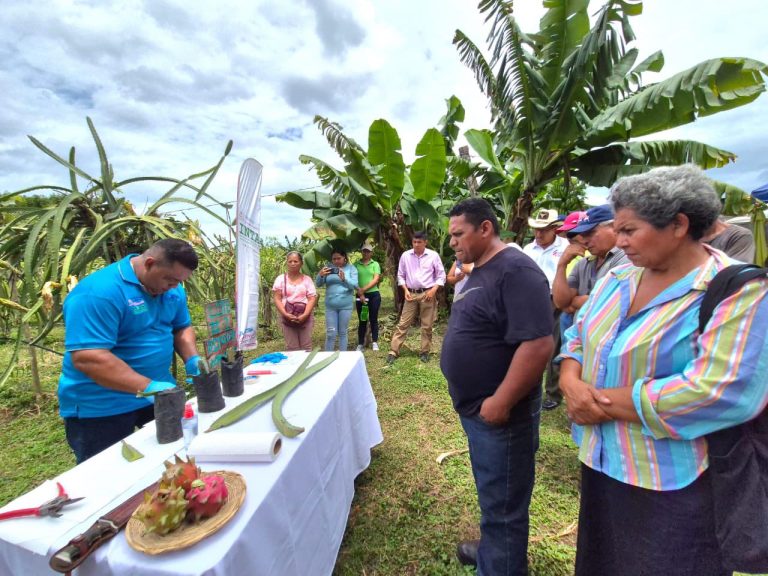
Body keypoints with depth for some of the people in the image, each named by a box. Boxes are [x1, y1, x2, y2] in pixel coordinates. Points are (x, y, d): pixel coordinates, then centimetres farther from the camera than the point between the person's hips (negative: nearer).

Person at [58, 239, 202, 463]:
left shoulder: (172, 290, -1)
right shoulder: (99, 292, -26)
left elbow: (182, 327, 10)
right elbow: (87, 358, -31)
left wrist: (192, 359, -9)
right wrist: (148, 386, -35)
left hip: (159, 394, 7)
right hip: (101, 408, -6)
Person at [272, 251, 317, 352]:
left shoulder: (307, 279, 5)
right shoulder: (280, 279, 5)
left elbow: (312, 299, -1)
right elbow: (276, 299, 0)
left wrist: (304, 315, -15)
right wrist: (285, 314, -14)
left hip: (305, 317, 0)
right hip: (287, 318, 0)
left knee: (306, 347, 3)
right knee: (291, 348, 4)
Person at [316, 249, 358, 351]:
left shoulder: (351, 268, -1)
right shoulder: (328, 268, 3)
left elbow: (355, 285, -11)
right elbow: (318, 284, -2)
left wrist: (344, 278, -30)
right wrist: (320, 275, -24)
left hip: (346, 306, -1)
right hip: (330, 306, 1)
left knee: (343, 332, 10)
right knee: (330, 334, 3)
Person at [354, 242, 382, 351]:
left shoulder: (375, 264, 3)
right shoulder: (356, 264, 5)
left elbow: (376, 280, -8)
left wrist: (363, 289, -14)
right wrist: (360, 293, -10)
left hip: (374, 295, -1)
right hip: (360, 295, 1)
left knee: (373, 319, 6)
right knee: (362, 320, 7)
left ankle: (375, 342, 16)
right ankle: (360, 344, 15)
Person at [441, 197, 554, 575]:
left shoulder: (515, 270, -21)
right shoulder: (480, 272, 9)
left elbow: (538, 344, -29)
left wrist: (500, 403, -23)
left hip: (500, 415, -9)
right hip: (475, 409, 10)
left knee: (502, 505, 11)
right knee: (491, 495, 28)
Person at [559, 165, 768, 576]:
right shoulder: (618, 278, 2)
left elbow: (725, 392, -28)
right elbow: (576, 337, 6)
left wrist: (606, 403, -23)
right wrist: (572, 384, -15)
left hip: (676, 486, -5)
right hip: (601, 463, 6)